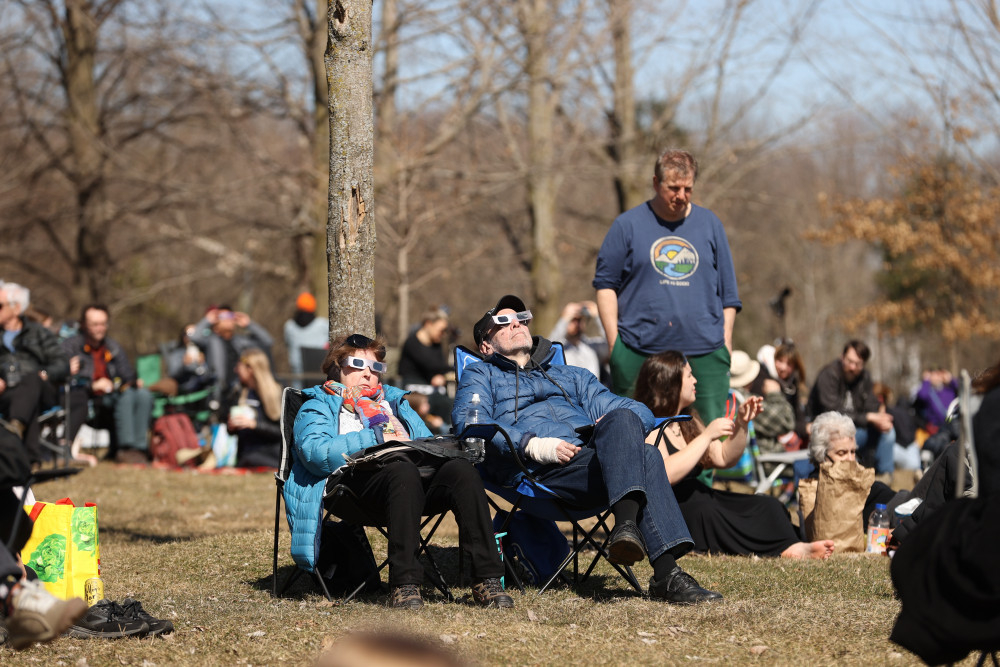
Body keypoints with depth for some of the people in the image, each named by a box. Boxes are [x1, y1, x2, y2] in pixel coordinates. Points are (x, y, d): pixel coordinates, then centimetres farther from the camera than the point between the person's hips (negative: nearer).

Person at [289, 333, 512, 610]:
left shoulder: (394, 401, 40)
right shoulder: (318, 406, 22)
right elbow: (315, 452, -1)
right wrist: (377, 438, -7)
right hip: (359, 477, -5)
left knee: (460, 468, -29)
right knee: (403, 471, -40)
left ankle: (487, 579, -37)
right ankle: (404, 584, -44)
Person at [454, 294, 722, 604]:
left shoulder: (571, 376, 39)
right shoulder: (480, 375, 27)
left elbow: (641, 412, 28)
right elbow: (468, 421, 2)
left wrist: (617, 427, 0)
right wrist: (534, 446, -13)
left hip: (592, 458, 4)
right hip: (537, 472, -4)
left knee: (621, 418, -32)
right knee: (646, 459, -30)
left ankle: (627, 524, -48)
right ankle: (667, 573, -46)